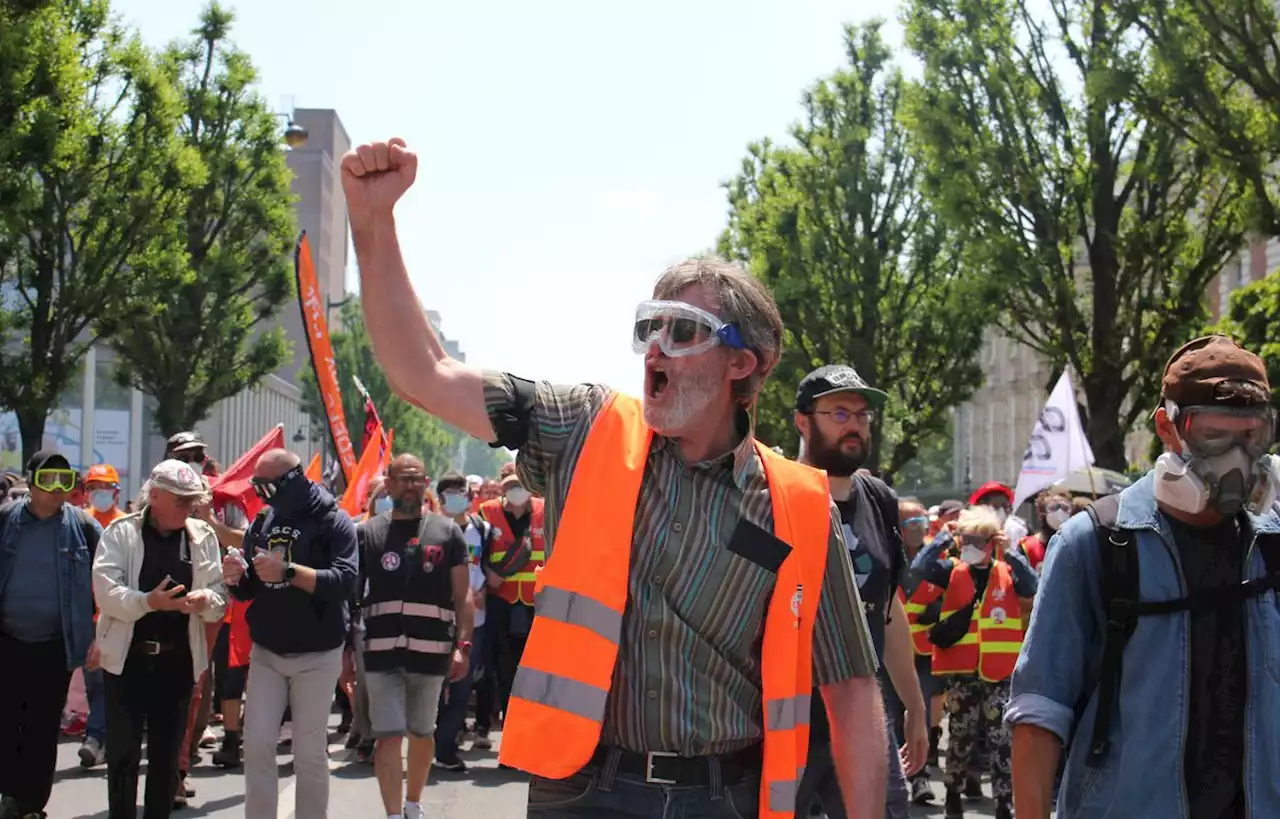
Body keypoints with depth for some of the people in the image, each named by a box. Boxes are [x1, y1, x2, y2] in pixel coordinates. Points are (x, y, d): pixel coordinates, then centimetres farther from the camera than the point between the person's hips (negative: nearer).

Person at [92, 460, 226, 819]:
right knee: (123, 753, 1)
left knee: (167, 754, 9)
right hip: (128, 658, -2)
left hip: (178, 659, 3)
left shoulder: (203, 537, 6)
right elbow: (107, 591, -12)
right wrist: (148, 602, -27)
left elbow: (219, 595, 4)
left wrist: (205, 600, -19)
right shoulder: (121, 533, -2)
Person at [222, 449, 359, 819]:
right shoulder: (261, 522, 10)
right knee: (257, 744, -1)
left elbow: (345, 581, -20)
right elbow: (248, 591, 13)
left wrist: (287, 572, -31)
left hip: (316, 655, -4)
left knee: (310, 751, 2)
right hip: (265, 652, 5)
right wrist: (236, 577, -10)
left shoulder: (333, 520, -7)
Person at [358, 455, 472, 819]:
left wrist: (462, 645, -6)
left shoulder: (447, 532, 6)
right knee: (388, 735, -6)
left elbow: (462, 595, 4)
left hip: (431, 650, 1)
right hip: (382, 651, -1)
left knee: (422, 733, 13)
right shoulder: (368, 533, 7)